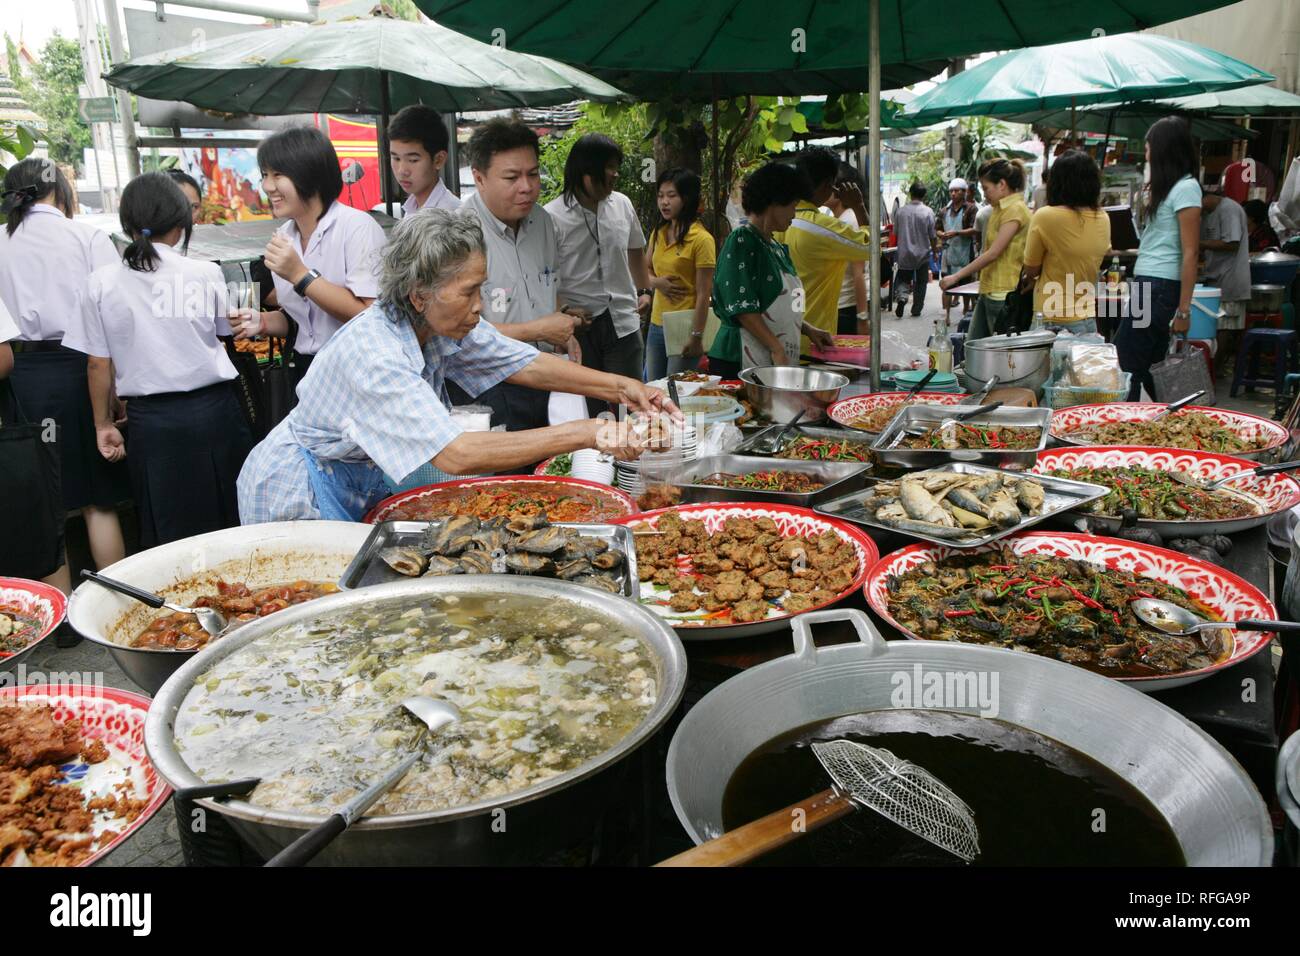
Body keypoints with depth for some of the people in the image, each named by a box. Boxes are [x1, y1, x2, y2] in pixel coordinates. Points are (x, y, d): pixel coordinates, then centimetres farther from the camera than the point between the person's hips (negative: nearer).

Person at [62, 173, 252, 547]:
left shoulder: (103, 282, -2)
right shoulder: (207, 273, -5)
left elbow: (99, 365, 2)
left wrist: (103, 424, 13)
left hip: (151, 421, 1)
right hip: (213, 410, 0)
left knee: (167, 534, 10)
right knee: (232, 524, 13)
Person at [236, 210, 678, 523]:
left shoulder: (440, 321, -12)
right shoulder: (374, 354, -36)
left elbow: (525, 364, -4)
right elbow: (458, 455, -44)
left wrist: (620, 386, -16)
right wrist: (585, 433, -45)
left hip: (361, 483, 7)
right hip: (301, 496, -7)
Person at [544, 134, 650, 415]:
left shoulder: (622, 205, 8)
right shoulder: (552, 216, -9)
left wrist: (644, 291, 14)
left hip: (623, 322, 4)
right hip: (579, 326, -4)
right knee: (587, 410, 5)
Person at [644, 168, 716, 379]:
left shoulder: (701, 239, -11)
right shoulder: (658, 234, 10)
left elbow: (703, 295, -13)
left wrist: (696, 336, -16)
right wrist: (656, 282, -4)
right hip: (656, 325, 7)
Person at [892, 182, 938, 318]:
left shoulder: (900, 211, -4)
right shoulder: (928, 212, -10)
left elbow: (895, 233, 6)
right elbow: (933, 236, -6)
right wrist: (934, 250, 9)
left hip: (904, 254, 1)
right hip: (922, 254, -1)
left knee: (904, 280, 12)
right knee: (920, 283, 12)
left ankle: (901, 297, -17)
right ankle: (916, 309, 15)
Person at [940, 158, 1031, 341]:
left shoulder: (1015, 210, -13)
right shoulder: (1000, 209, 17)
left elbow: (993, 253, -19)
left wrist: (957, 276, -17)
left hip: (1004, 293, -9)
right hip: (988, 292, 9)